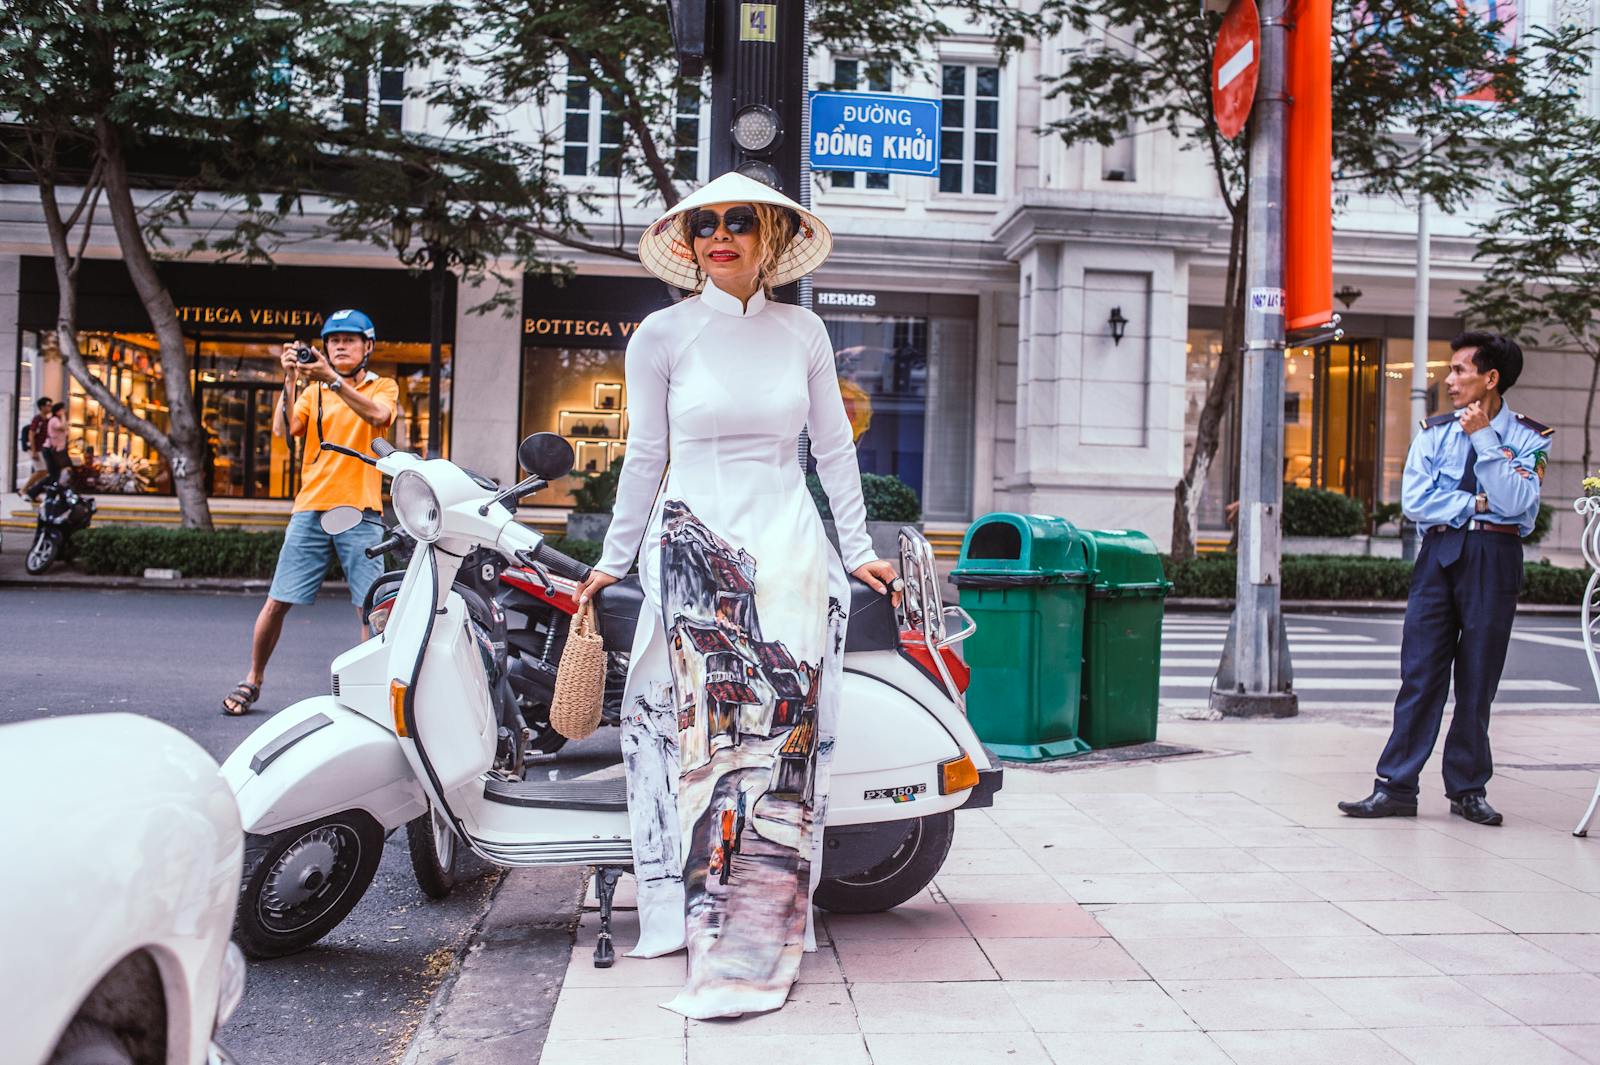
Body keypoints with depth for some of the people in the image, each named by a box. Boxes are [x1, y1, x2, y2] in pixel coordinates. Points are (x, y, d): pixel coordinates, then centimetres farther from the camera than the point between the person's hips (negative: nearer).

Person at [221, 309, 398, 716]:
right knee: (277, 602, 3)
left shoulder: (383, 386, 9)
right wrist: (291, 380, -10)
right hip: (311, 510, 2)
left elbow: (377, 414, -15)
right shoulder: (313, 390, 15)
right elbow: (282, 429, -1)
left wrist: (333, 379, -23)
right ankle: (252, 681, 19)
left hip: (360, 511, -2)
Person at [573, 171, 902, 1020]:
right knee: (705, 731, -11)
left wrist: (859, 551, 13)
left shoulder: (802, 332, 9)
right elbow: (645, 456, 10)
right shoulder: (662, 334, 4)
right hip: (692, 551, -1)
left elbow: (835, 448, 14)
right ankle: (710, 927, -4)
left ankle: (760, 938, -1)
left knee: (783, 733, -7)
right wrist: (613, 560, 12)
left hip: (789, 551, 2)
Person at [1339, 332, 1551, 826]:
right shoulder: (1435, 431, 9)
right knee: (1420, 673, -1)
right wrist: (1477, 504, -7)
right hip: (1439, 554, 2)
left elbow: (1514, 502, -13)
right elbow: (1415, 500, -1)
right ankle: (1397, 787, 1)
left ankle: (1468, 790, 15)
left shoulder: (1529, 437, 3)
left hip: (1494, 561, -1)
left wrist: (1483, 437, -12)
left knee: (1478, 678, 4)